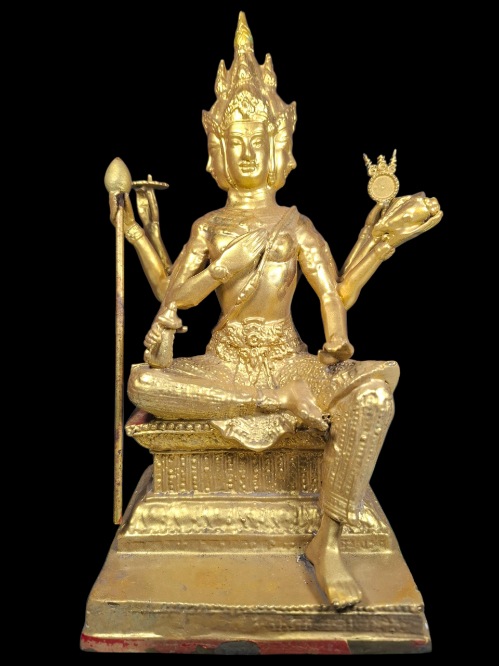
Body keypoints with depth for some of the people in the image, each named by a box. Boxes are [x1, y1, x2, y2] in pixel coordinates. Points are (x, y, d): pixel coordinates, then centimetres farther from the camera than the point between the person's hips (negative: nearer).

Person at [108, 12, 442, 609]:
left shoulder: (295, 224, 6)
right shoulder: (208, 226, 10)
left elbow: (337, 296, 1)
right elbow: (175, 293, 4)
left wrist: (376, 238, -7)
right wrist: (139, 234, 6)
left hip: (292, 362, -1)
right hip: (223, 363, 2)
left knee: (374, 390, -31)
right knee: (143, 383, -25)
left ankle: (328, 544, -20)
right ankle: (280, 404, -21)